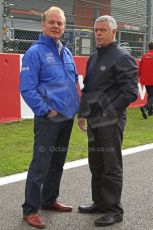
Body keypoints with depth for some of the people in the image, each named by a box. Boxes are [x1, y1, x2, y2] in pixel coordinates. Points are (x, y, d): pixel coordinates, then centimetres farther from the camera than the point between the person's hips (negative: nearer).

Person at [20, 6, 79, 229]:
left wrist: (77, 105, 9)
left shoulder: (67, 53, 13)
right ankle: (30, 209, 4)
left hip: (67, 118, 7)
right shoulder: (35, 52, -9)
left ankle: (49, 200, 30)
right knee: (41, 165, -6)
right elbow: (27, 88, -14)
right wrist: (46, 110, -17)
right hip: (48, 118, -7)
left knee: (58, 162, 16)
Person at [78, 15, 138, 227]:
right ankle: (100, 202, 30)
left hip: (110, 121, -8)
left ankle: (114, 210, 9)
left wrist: (109, 111, -16)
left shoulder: (123, 57, -10)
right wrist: (83, 113, 14)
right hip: (94, 120, 8)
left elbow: (130, 92, -15)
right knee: (96, 164, 16)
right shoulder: (94, 58, 15)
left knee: (112, 166, -1)